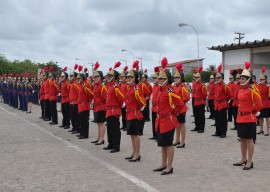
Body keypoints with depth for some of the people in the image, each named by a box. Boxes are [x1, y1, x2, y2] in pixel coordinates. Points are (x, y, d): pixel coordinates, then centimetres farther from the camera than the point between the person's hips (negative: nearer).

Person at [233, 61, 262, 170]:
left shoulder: (252, 90, -14)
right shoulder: (240, 90, 9)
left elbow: (259, 105, -14)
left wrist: (252, 112, -3)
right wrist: (240, 112, 14)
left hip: (249, 119, -8)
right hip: (240, 118, 8)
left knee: (249, 140, -2)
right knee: (242, 139, 14)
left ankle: (250, 162, 5)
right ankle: (243, 159, 25)